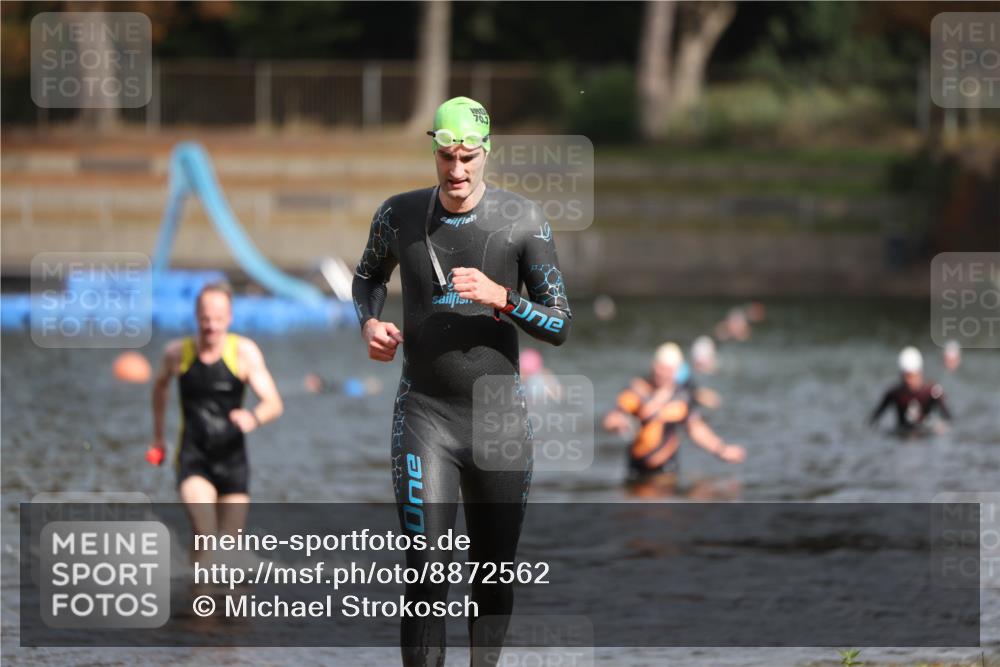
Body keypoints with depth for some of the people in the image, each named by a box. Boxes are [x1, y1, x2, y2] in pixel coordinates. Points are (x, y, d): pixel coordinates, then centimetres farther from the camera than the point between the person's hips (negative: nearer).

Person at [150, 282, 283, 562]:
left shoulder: (244, 351, -8)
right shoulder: (177, 352, -3)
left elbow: (274, 404, -15)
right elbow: (160, 385, 21)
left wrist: (254, 417, -38)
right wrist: (158, 437, 27)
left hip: (232, 461, 1)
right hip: (194, 459, -1)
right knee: (204, 533, -26)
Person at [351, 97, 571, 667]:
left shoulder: (522, 219, -3)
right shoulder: (400, 215, 1)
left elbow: (560, 326, -2)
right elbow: (369, 276, 23)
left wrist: (502, 298, -19)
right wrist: (370, 322, 2)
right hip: (425, 413, -1)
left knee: (495, 574, 10)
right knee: (427, 575, -12)